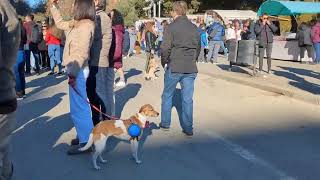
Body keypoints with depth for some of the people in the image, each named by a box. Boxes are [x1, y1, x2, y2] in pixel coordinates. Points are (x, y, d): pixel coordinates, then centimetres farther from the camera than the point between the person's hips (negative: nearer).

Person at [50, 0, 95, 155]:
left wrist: (73, 73, -28)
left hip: (78, 71, -10)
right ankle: (86, 138, 27)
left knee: (78, 108, -6)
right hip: (76, 69, 10)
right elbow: (60, 23, 31)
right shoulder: (77, 24, 13)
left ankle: (86, 143, 2)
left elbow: (82, 52, -24)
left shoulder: (86, 25, -16)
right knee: (81, 105, 16)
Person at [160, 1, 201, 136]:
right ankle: (188, 129, 10)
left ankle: (165, 124, 23)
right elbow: (198, 47, 13)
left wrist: (164, 63, 2)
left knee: (167, 95, 14)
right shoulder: (194, 28, 7)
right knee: (188, 99, 7)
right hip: (191, 69, 4)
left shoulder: (172, 27, -8)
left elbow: (165, 48, -12)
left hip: (174, 68, -3)